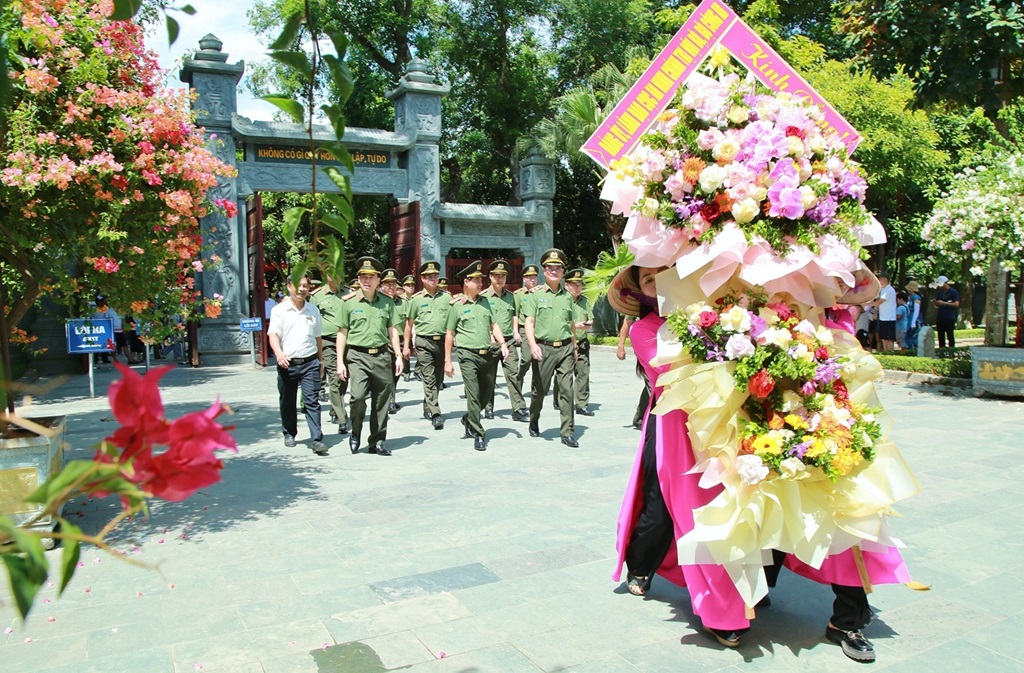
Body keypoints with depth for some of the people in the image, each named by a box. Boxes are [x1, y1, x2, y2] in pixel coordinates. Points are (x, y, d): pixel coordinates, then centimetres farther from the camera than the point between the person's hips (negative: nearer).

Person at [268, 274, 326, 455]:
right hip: (287, 364, -1)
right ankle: (289, 434, 29)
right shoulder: (279, 310, 1)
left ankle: (317, 440, -8)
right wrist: (278, 352, -26)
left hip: (310, 363, 1)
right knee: (287, 402, 11)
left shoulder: (313, 310, 11)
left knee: (312, 401, -6)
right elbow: (273, 334, -8)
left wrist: (320, 360, 20)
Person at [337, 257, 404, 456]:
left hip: (382, 356, 2)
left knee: (381, 401, 5)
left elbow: (393, 331, 13)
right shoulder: (349, 303, 3)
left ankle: (377, 441, 19)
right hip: (358, 356, -2)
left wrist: (398, 356, 7)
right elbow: (342, 333, 5)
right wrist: (340, 361, 0)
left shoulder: (387, 302, 9)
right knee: (357, 396, -17)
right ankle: (355, 434, 9)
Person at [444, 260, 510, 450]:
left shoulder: (485, 302, 13)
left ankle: (468, 420, 38)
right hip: (468, 356, -5)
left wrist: (503, 343, 0)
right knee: (473, 396, -8)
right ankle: (478, 435, 1)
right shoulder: (456, 305, -2)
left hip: (488, 354, 5)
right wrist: (448, 361, -2)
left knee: (487, 395, 14)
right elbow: (449, 334, 1)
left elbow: (494, 325, 16)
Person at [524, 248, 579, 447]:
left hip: (565, 348, 3)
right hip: (543, 348, -2)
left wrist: (574, 348, 22)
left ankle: (568, 432, 1)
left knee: (567, 390, -3)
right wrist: (532, 345, -20)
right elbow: (529, 323, -5)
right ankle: (534, 422, 33)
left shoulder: (567, 296, 12)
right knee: (540, 389, 9)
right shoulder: (535, 294, 1)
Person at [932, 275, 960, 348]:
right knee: (941, 336, 8)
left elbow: (956, 304, -13)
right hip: (940, 317, 7)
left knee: (950, 336, -3)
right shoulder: (940, 293, 16)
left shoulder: (953, 292, -4)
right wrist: (934, 303, -2)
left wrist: (944, 303, -18)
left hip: (949, 318, -7)